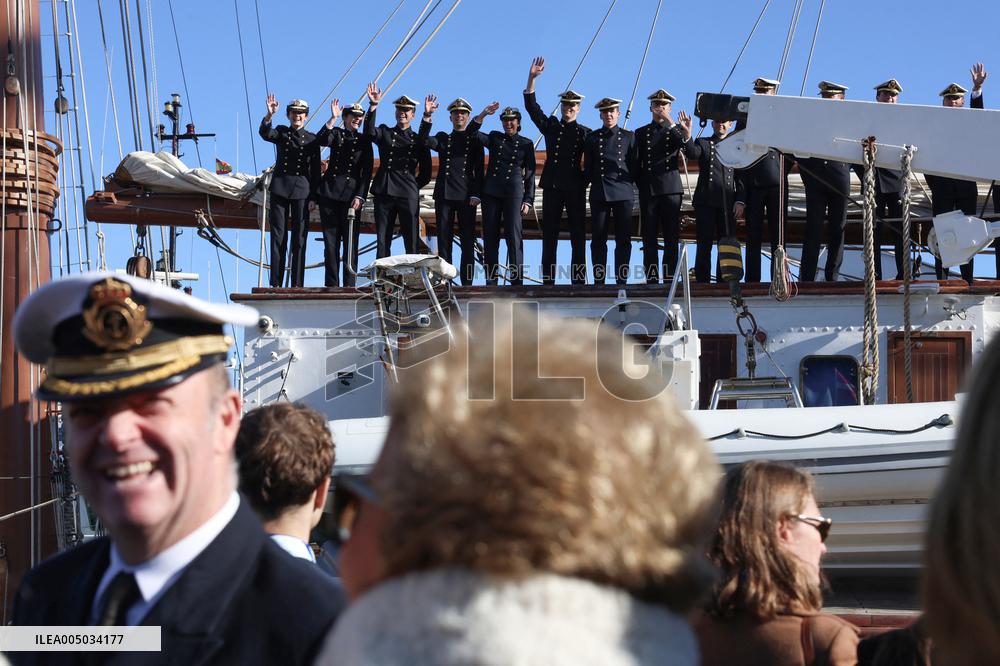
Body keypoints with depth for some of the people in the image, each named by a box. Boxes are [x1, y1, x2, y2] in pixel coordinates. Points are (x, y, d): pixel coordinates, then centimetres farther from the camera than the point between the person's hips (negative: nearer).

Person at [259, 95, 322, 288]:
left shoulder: (312, 139, 10)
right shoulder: (281, 132, 11)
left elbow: (315, 171, 8)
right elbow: (265, 134, -12)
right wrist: (269, 116, -30)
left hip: (301, 190, 0)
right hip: (279, 188, 0)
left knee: (299, 239, -1)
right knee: (278, 237, 0)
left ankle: (297, 285, 0)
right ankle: (276, 284, 0)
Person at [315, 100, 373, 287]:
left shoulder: (364, 140, 9)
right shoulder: (336, 133, 12)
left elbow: (367, 172, 2)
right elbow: (321, 140, -11)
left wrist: (360, 196, -8)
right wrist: (332, 119, -18)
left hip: (352, 194, -1)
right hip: (329, 192, 1)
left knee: (351, 242, -5)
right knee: (330, 241, 1)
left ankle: (349, 285, -5)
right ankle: (332, 284, 4)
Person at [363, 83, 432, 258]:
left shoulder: (419, 140, 13)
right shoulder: (385, 133, 14)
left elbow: (425, 173, 14)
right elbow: (369, 131, -10)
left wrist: (413, 187, 4)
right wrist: (373, 106, -19)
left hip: (408, 195, -1)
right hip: (384, 191, 1)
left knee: (411, 243, -4)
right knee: (382, 241, 0)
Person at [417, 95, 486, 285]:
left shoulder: (474, 140, 11)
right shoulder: (442, 138, 16)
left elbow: (479, 170, 4)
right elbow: (424, 140, -4)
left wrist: (476, 194, -8)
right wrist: (427, 116, -15)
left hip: (467, 196, -2)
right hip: (444, 195, 2)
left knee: (468, 241, -3)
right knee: (444, 240, 0)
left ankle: (467, 283, -3)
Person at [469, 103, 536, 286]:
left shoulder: (526, 144, 9)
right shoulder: (495, 138, 13)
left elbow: (530, 174, 6)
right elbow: (472, 133, 0)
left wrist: (528, 201, -2)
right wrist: (483, 114, -13)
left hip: (514, 194, -2)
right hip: (491, 193, 2)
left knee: (514, 236, -11)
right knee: (490, 237, 1)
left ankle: (517, 280, -12)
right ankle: (491, 281, 5)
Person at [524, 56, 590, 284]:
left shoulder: (585, 133, 9)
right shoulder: (551, 126, 12)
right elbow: (531, 106, 4)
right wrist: (531, 78, -6)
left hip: (576, 188, -1)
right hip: (552, 186, 1)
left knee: (578, 236, 0)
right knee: (549, 235, 0)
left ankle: (578, 280, 2)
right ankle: (548, 280, 1)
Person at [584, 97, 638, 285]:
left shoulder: (629, 137, 9)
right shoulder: (593, 138, 10)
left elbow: (635, 166, 10)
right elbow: (588, 168, 13)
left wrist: (639, 187, 5)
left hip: (623, 192, 0)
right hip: (599, 194, 0)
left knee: (623, 239, -1)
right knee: (598, 239, -1)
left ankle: (621, 281, 2)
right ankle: (599, 281, 3)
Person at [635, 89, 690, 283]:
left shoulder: (677, 130, 10)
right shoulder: (641, 133, 14)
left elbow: (684, 144, -13)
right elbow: (637, 165, 14)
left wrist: (670, 122, -19)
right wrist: (639, 185, 5)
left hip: (671, 189, -1)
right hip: (647, 191, 1)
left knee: (672, 238, -3)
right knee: (649, 238, 0)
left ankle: (669, 279, -1)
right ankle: (652, 280, 1)